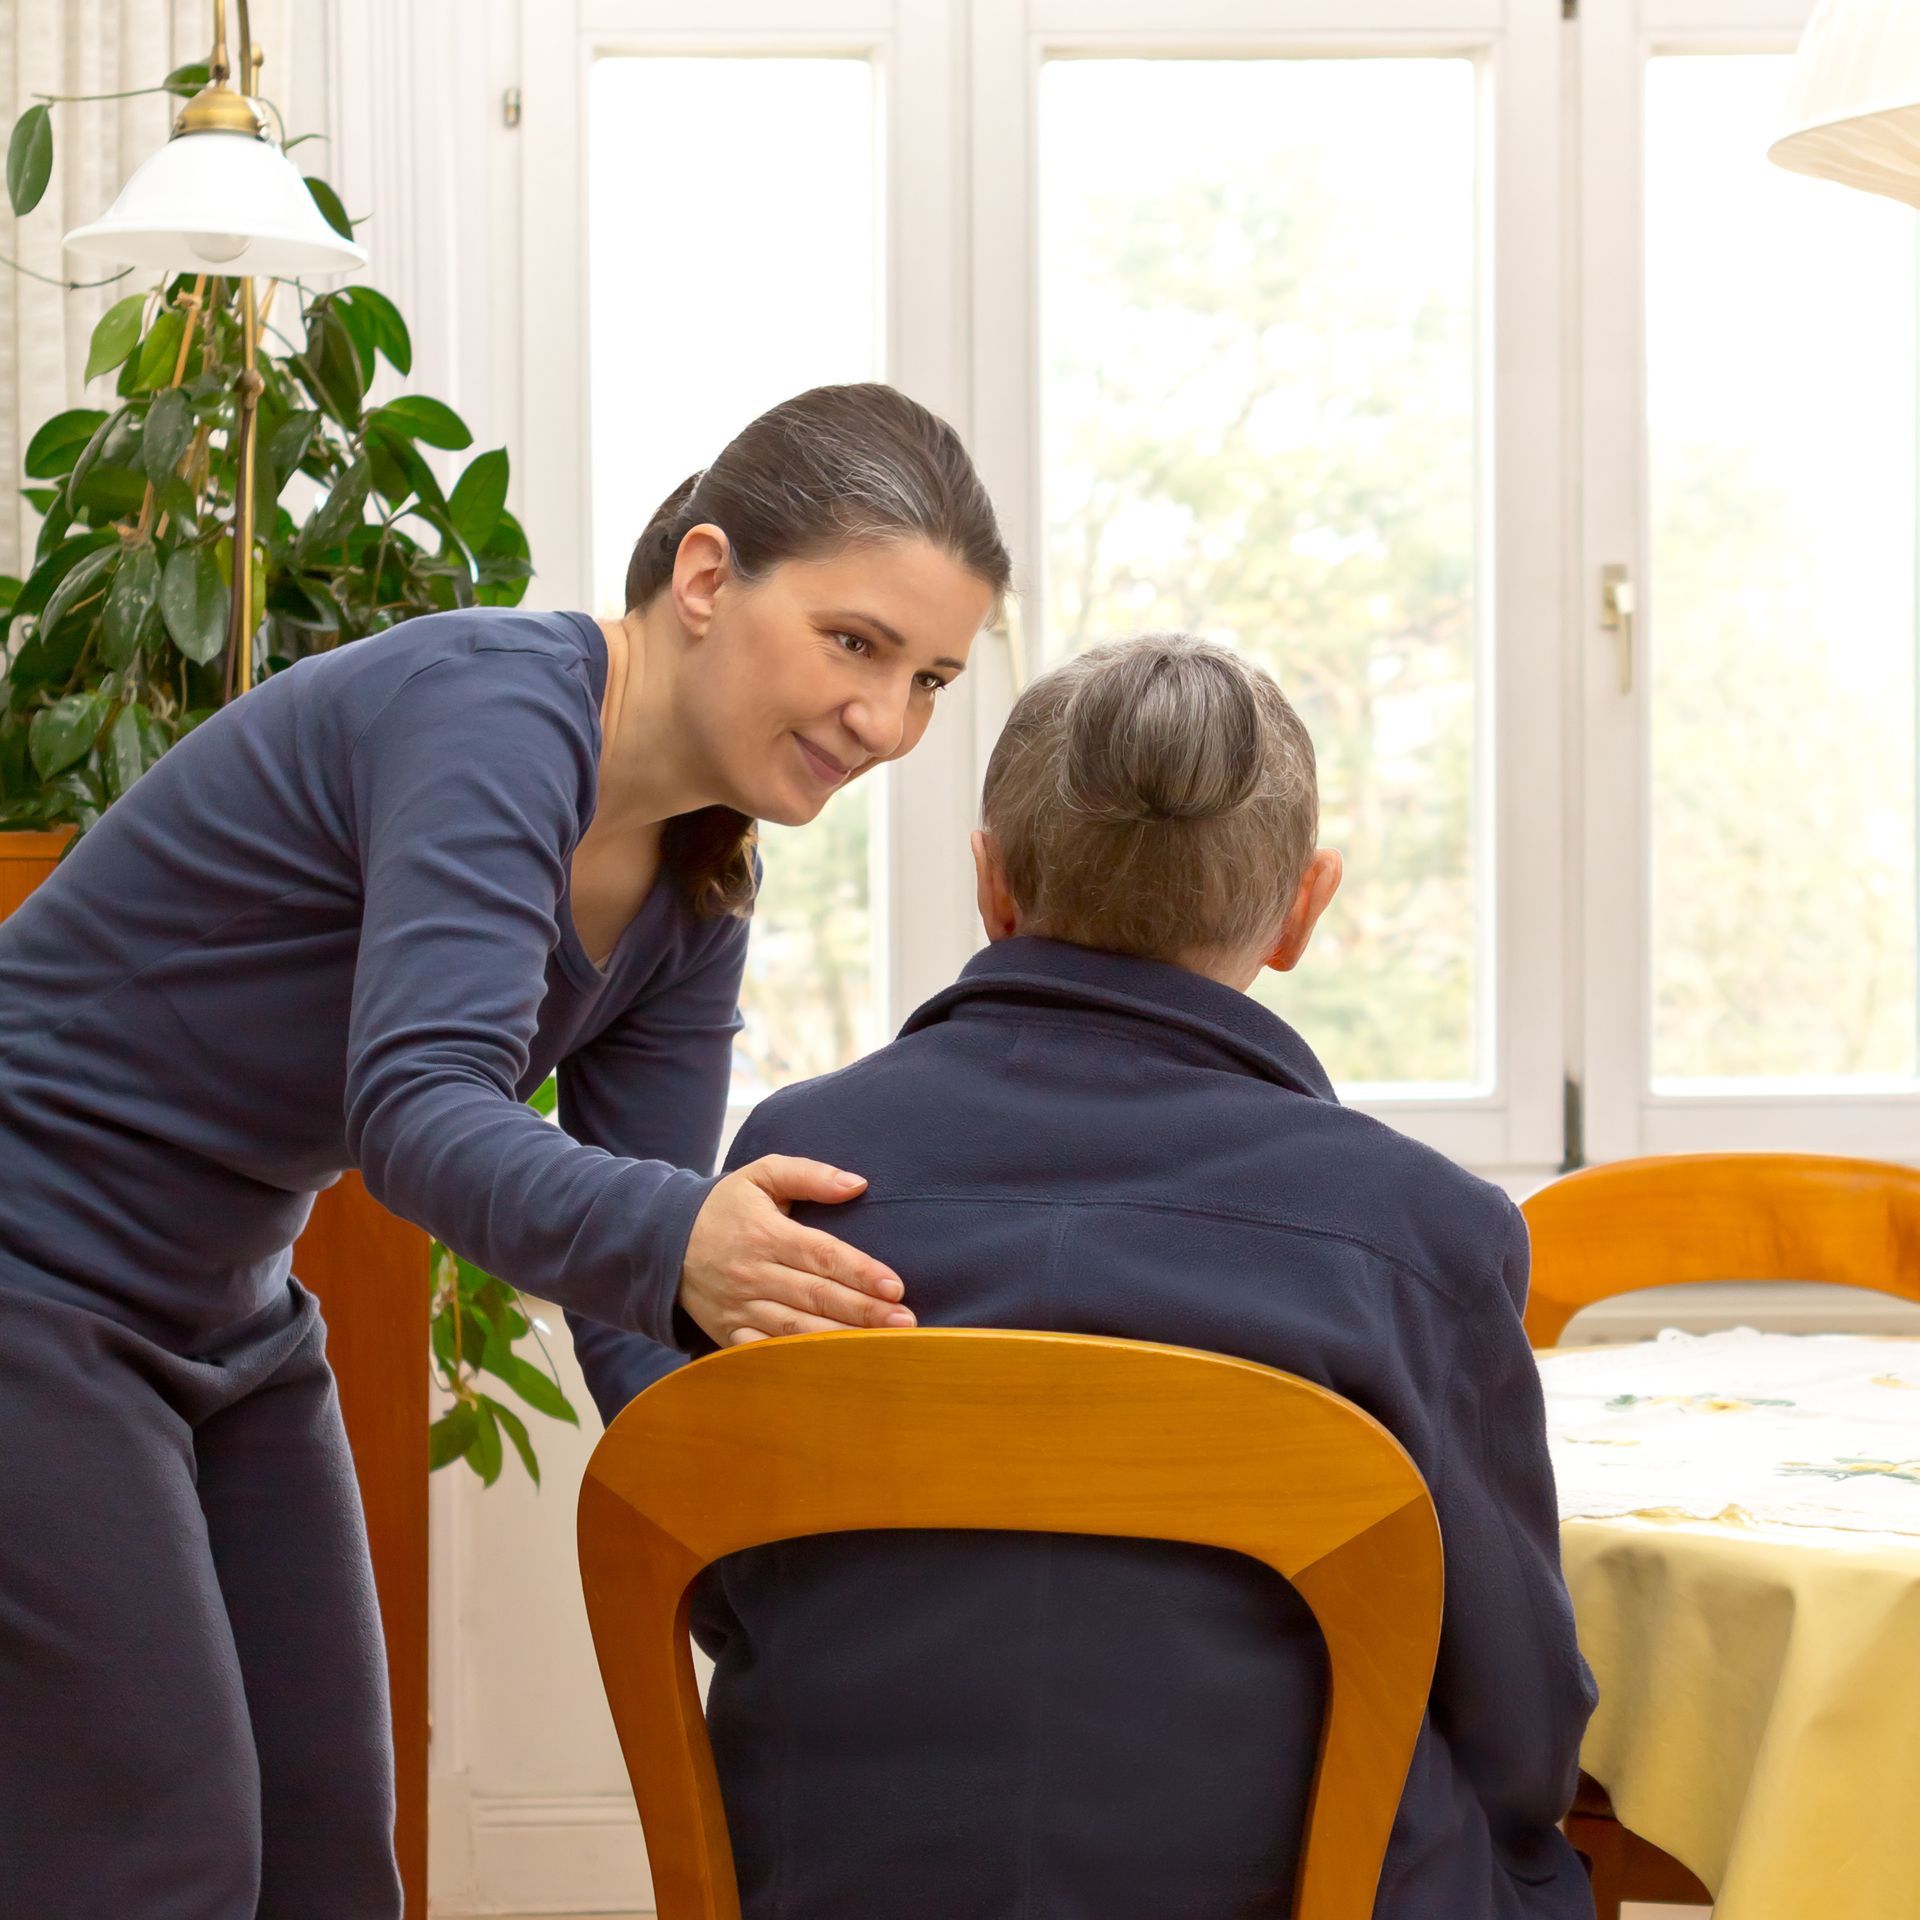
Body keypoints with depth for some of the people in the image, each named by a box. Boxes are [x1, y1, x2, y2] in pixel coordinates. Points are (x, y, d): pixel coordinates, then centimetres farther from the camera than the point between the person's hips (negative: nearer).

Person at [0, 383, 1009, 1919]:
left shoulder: (696, 889, 2)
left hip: (223, 1319, 9)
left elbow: (641, 1206, 0)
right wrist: (674, 1240, -54)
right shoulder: (492, 709, -24)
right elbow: (420, 1107, -37)